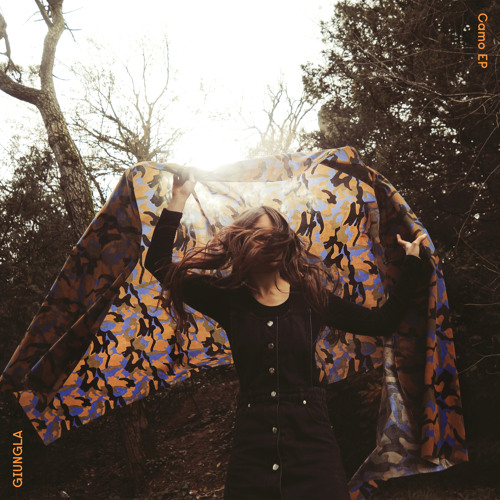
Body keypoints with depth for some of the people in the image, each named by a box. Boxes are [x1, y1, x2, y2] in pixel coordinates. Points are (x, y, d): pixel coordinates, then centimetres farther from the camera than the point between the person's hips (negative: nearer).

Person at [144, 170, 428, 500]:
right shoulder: (229, 300, 2)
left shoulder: (311, 296, 4)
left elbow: (383, 322, 7)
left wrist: (412, 262, 8)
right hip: (252, 446, 0)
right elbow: (159, 264, 0)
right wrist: (180, 198, 1)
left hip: (310, 440, 0)